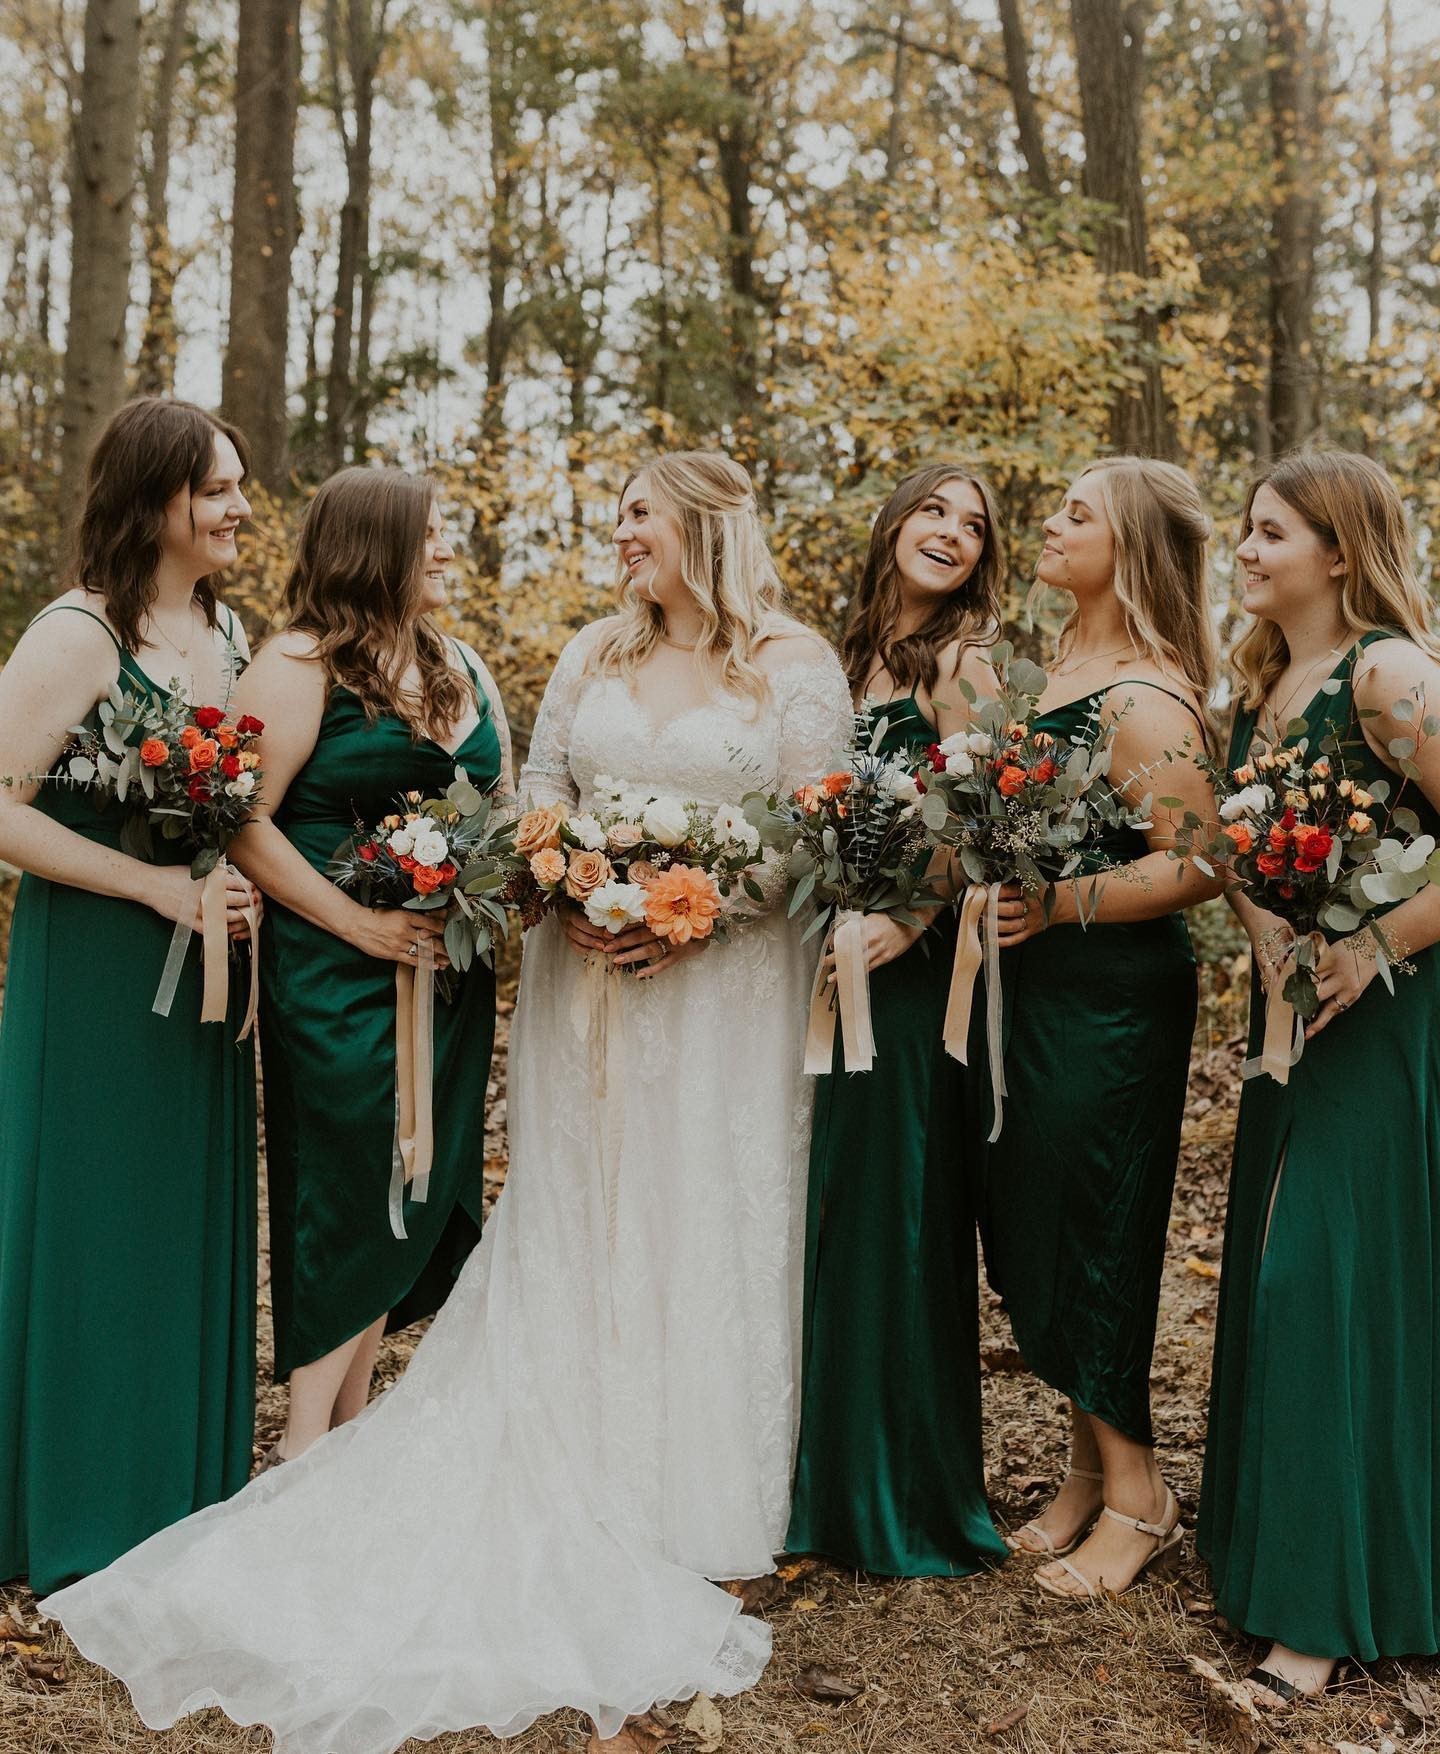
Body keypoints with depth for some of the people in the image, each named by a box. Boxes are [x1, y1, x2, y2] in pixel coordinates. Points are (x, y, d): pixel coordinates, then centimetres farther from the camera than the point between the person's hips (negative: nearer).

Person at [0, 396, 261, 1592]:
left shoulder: (230, 631, 10)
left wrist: (247, 890, 4)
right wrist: (156, 885, -19)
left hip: (207, 974, 7)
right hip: (98, 981, -7)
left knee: (198, 1225, 14)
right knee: (100, 1231, 3)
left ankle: (190, 1493, 29)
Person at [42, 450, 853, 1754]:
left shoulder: (796, 663, -1)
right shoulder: (596, 652, 12)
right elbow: (542, 788, 10)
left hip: (726, 984, -3)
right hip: (587, 977, 4)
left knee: (703, 1228, 1)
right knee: (575, 1223, 5)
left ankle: (689, 1497, 14)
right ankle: (583, 1487, 16)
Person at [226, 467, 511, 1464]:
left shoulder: (462, 666, 14)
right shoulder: (301, 665, -9)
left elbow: (506, 803, 19)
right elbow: (245, 822, -16)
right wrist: (357, 922, -18)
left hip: (449, 970, 7)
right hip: (338, 972, -7)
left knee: (420, 1189, 11)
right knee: (350, 1193, -2)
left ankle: (352, 1418, 25)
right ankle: (306, 1443, 12)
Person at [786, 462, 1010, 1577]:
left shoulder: (964, 662, -6)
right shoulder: (852, 657, 15)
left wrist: (902, 924, -24)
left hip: (908, 970, -7)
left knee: (895, 1214, 0)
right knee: (821, 1210, 12)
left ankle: (911, 1497, 15)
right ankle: (823, 1477, 28)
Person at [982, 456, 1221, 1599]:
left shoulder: (1146, 699, -17)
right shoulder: (1059, 668, 11)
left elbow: (1197, 864, -22)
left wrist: (1058, 904, -21)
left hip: (1116, 992, -9)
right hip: (1039, 986, 9)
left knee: (1087, 1233, 0)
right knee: (1031, 1225, 14)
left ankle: (1137, 1497, 18)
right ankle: (1092, 1466, 29)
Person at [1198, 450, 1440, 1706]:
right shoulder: (1264, 683, 11)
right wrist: (1268, 953, 4)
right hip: (1292, 1013, 8)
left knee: (1335, 1277, -4)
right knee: (1277, 1273, 14)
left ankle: (1335, 1606, 8)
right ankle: (1273, 1544, 30)